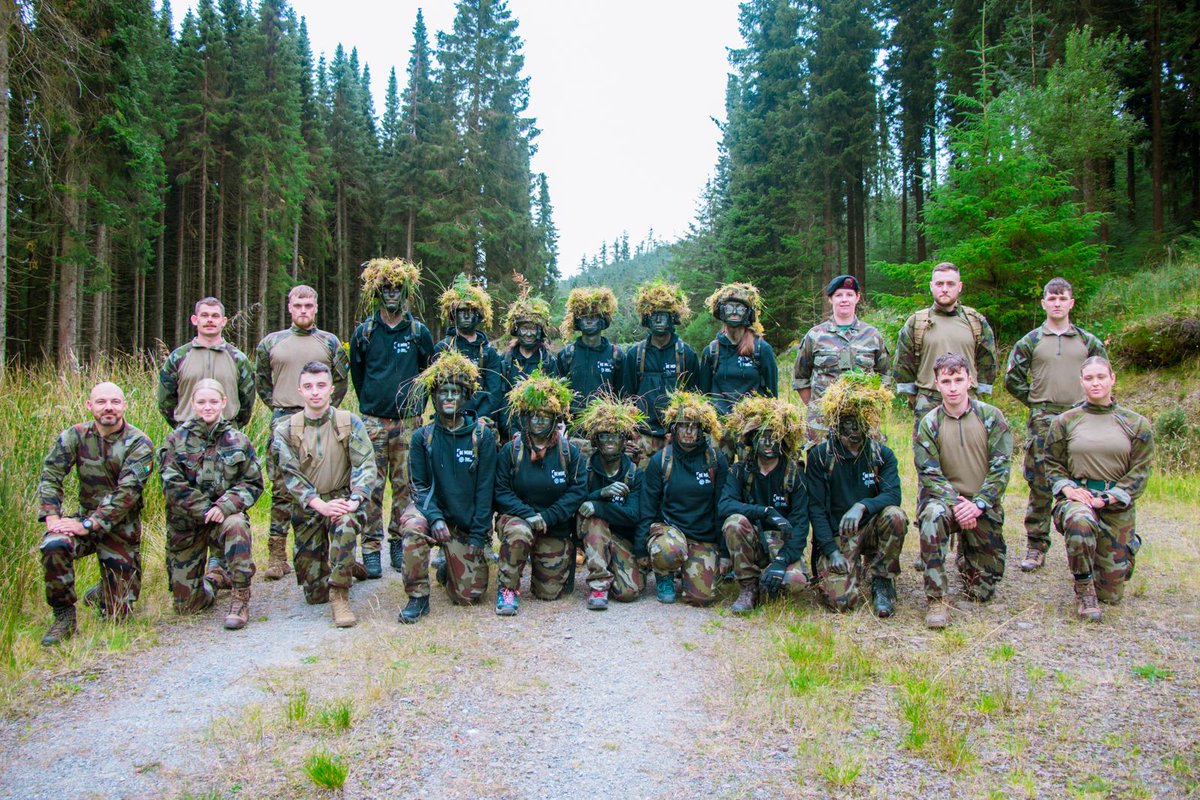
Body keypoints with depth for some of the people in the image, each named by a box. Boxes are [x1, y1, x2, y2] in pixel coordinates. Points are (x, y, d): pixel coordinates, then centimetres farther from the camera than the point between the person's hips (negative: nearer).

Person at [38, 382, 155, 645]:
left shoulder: (139, 444, -13)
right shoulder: (75, 436, -3)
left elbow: (127, 493, -21)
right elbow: (50, 476, -5)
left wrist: (89, 524, -28)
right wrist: (52, 517, -20)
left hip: (122, 528, -2)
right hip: (85, 518, 2)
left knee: (119, 614, 0)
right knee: (53, 546, -34)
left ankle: (101, 593, 39)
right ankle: (64, 616, -12)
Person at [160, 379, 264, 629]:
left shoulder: (238, 441, 0)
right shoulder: (177, 440, -2)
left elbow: (253, 483, -3)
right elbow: (173, 486, -10)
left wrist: (224, 507, -20)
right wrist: (206, 510, -19)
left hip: (225, 517, -1)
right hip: (186, 524, 1)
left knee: (237, 525, -40)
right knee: (186, 605, 1)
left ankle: (241, 598, -26)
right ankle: (217, 577, 36)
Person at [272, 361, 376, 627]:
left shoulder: (350, 423, -1)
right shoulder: (285, 431, -1)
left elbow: (365, 465, -9)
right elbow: (291, 476, -9)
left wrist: (355, 499, -26)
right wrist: (320, 505, -24)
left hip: (343, 499, -1)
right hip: (307, 508, 2)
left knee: (346, 524, -40)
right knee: (314, 593, 2)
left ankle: (340, 596, -25)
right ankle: (346, 568, 36)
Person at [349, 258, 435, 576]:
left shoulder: (418, 331, 5)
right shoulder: (364, 332, 5)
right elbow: (356, 373, 15)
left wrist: (415, 403, 10)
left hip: (409, 422, 1)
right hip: (373, 421, 0)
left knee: (405, 484, 4)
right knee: (372, 485, -2)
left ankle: (399, 542, 16)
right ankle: (371, 547, 5)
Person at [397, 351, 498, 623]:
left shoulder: (482, 435, -5)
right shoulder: (423, 437, -2)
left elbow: (485, 488, -6)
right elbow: (419, 485, -5)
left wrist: (478, 535, -10)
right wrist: (434, 517, -23)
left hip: (466, 524, 0)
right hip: (432, 510, 0)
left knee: (470, 595, -5)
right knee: (414, 527, -36)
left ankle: (448, 570, 31)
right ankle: (418, 597, -17)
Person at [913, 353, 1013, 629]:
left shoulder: (991, 416, -2)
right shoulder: (929, 424, -3)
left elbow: (1001, 468, -7)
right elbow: (928, 474, -8)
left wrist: (978, 504, -18)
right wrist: (956, 503, -23)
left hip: (984, 507, 1)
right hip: (945, 497, -1)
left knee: (982, 591, 4)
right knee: (932, 515, -39)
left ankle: (965, 559, 42)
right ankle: (936, 600, -31)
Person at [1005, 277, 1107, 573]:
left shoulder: (1088, 341, 10)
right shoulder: (1030, 341, 6)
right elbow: (1012, 378, 8)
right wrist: (1035, 402, 3)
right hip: (1042, 422, -1)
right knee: (1040, 485, 0)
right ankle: (1036, 546, 8)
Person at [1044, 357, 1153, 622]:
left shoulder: (1137, 424, 5)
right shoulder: (1065, 421, 5)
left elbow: (1140, 470, 1)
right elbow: (1052, 464, 8)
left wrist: (1109, 498, -13)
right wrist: (1067, 488, -12)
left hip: (1118, 506, 1)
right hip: (1077, 496, -1)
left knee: (1111, 595, 5)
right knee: (1080, 521, -43)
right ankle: (1083, 591, -19)